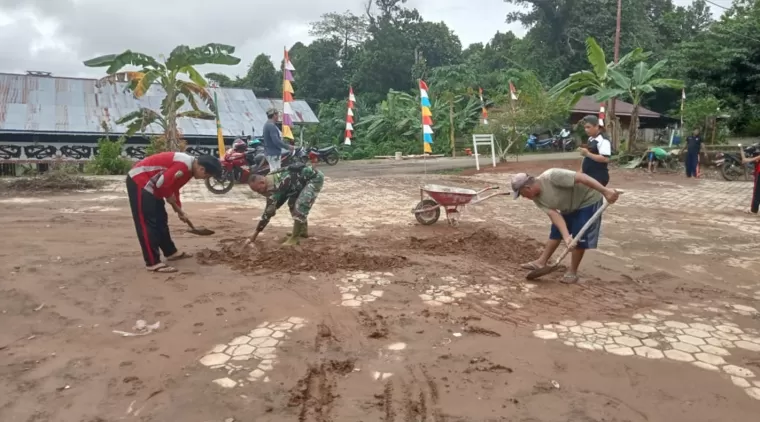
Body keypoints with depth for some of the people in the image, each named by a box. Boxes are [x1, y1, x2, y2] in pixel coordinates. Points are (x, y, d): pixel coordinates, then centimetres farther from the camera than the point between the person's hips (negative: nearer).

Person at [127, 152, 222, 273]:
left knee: (161, 220, 16)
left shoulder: (187, 168, 7)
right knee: (147, 223, -10)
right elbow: (161, 183, -27)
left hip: (147, 182, 10)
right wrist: (169, 197, -7)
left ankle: (171, 252, 27)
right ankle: (153, 263, -8)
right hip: (139, 180, -10)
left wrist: (179, 211, 19)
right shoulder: (184, 166, -25)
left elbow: (174, 189, 19)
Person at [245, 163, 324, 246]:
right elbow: (276, 204, 17)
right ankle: (303, 231, 29)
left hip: (315, 178, -10)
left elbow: (269, 210, -25)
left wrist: (256, 233, -19)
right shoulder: (272, 182, 3)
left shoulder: (274, 185, -26)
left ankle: (295, 238, -6)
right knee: (292, 204, 17)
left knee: (300, 206, -17)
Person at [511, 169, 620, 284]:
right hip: (569, 207, 8)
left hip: (587, 201, -8)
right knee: (556, 232, 13)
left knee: (579, 238, -8)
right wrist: (566, 236, -32)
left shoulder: (551, 176, -34)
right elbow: (554, 214, -19)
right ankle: (541, 262, 24)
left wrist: (605, 191, -38)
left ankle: (572, 271, 6)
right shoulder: (537, 198, -10)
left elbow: (581, 177, -35)